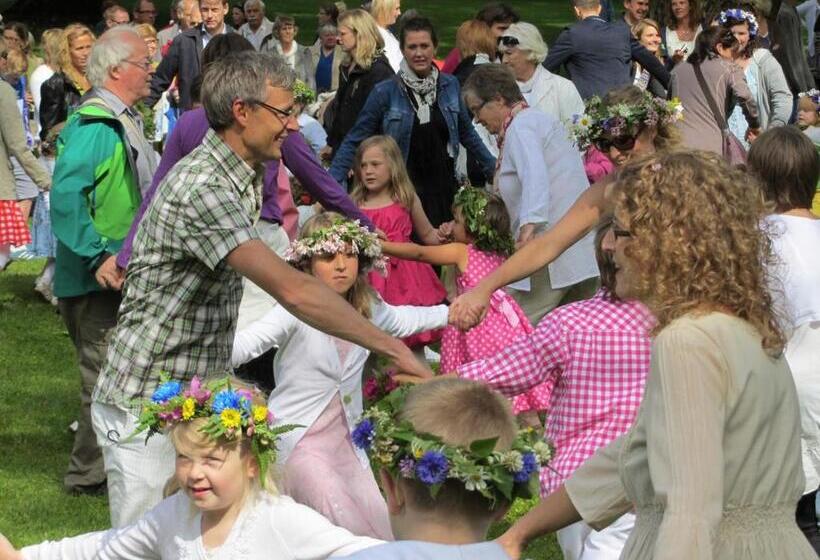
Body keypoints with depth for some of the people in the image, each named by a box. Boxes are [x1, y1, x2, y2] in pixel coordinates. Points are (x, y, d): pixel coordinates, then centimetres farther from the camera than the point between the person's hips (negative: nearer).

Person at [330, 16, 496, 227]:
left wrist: (493, 168, 21)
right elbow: (354, 141, -3)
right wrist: (330, 183, -11)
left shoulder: (450, 86, 4)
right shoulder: (386, 92, -5)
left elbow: (467, 134, 18)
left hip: (444, 189, 3)